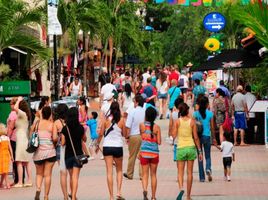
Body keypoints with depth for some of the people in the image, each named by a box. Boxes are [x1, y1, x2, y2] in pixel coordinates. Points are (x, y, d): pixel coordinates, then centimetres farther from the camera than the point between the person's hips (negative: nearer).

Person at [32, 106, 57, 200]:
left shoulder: (36, 123, 1)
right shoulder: (51, 124, -6)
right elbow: (55, 138, -15)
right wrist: (56, 140, 7)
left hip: (38, 152, 2)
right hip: (49, 152, -2)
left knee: (39, 174, 16)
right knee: (47, 175, 4)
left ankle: (38, 189, -9)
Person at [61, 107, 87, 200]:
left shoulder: (65, 128, -7)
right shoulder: (80, 128, -8)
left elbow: (62, 143, -6)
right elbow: (85, 139, 7)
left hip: (68, 154, 2)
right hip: (78, 154, -1)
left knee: (71, 176, 18)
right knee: (75, 176, -5)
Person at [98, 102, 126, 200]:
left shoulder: (106, 120, -4)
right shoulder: (121, 120, -5)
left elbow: (101, 133, -2)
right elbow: (124, 134, 3)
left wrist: (98, 143, 13)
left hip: (107, 147, 0)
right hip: (118, 147, 0)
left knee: (109, 172, 2)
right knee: (119, 170, 18)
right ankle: (118, 192, 3)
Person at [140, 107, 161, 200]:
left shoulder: (142, 125, -5)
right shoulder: (157, 127, -6)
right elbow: (159, 142, -5)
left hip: (144, 152, -1)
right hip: (154, 152, 1)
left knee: (145, 174, 3)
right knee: (153, 174, 13)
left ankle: (145, 189, -26)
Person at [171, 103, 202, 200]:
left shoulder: (177, 121, -4)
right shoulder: (192, 121, -2)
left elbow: (174, 135, -7)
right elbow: (196, 137, -1)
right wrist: (199, 150, 5)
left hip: (181, 148, -1)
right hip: (191, 147, 1)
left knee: (180, 172, 4)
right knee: (189, 172, 8)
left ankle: (181, 188, -25)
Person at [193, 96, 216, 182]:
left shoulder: (195, 114, -4)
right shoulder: (210, 113, -2)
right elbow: (212, 127, 2)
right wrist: (213, 138, 11)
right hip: (207, 136, 0)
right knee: (208, 156, 12)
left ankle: (202, 177, 7)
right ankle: (208, 169, -19)